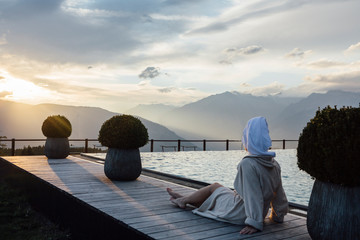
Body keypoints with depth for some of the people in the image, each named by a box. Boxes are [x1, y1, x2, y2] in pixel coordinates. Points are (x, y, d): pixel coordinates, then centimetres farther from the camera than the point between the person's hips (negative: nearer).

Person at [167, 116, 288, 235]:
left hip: (239, 214, -7)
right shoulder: (274, 164, -3)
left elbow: (254, 197, -30)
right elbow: (279, 195, 5)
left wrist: (254, 223, -25)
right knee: (216, 186, 22)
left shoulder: (248, 164, -28)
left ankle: (183, 200, 38)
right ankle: (184, 199, 41)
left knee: (213, 187, 15)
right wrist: (278, 216, 17)